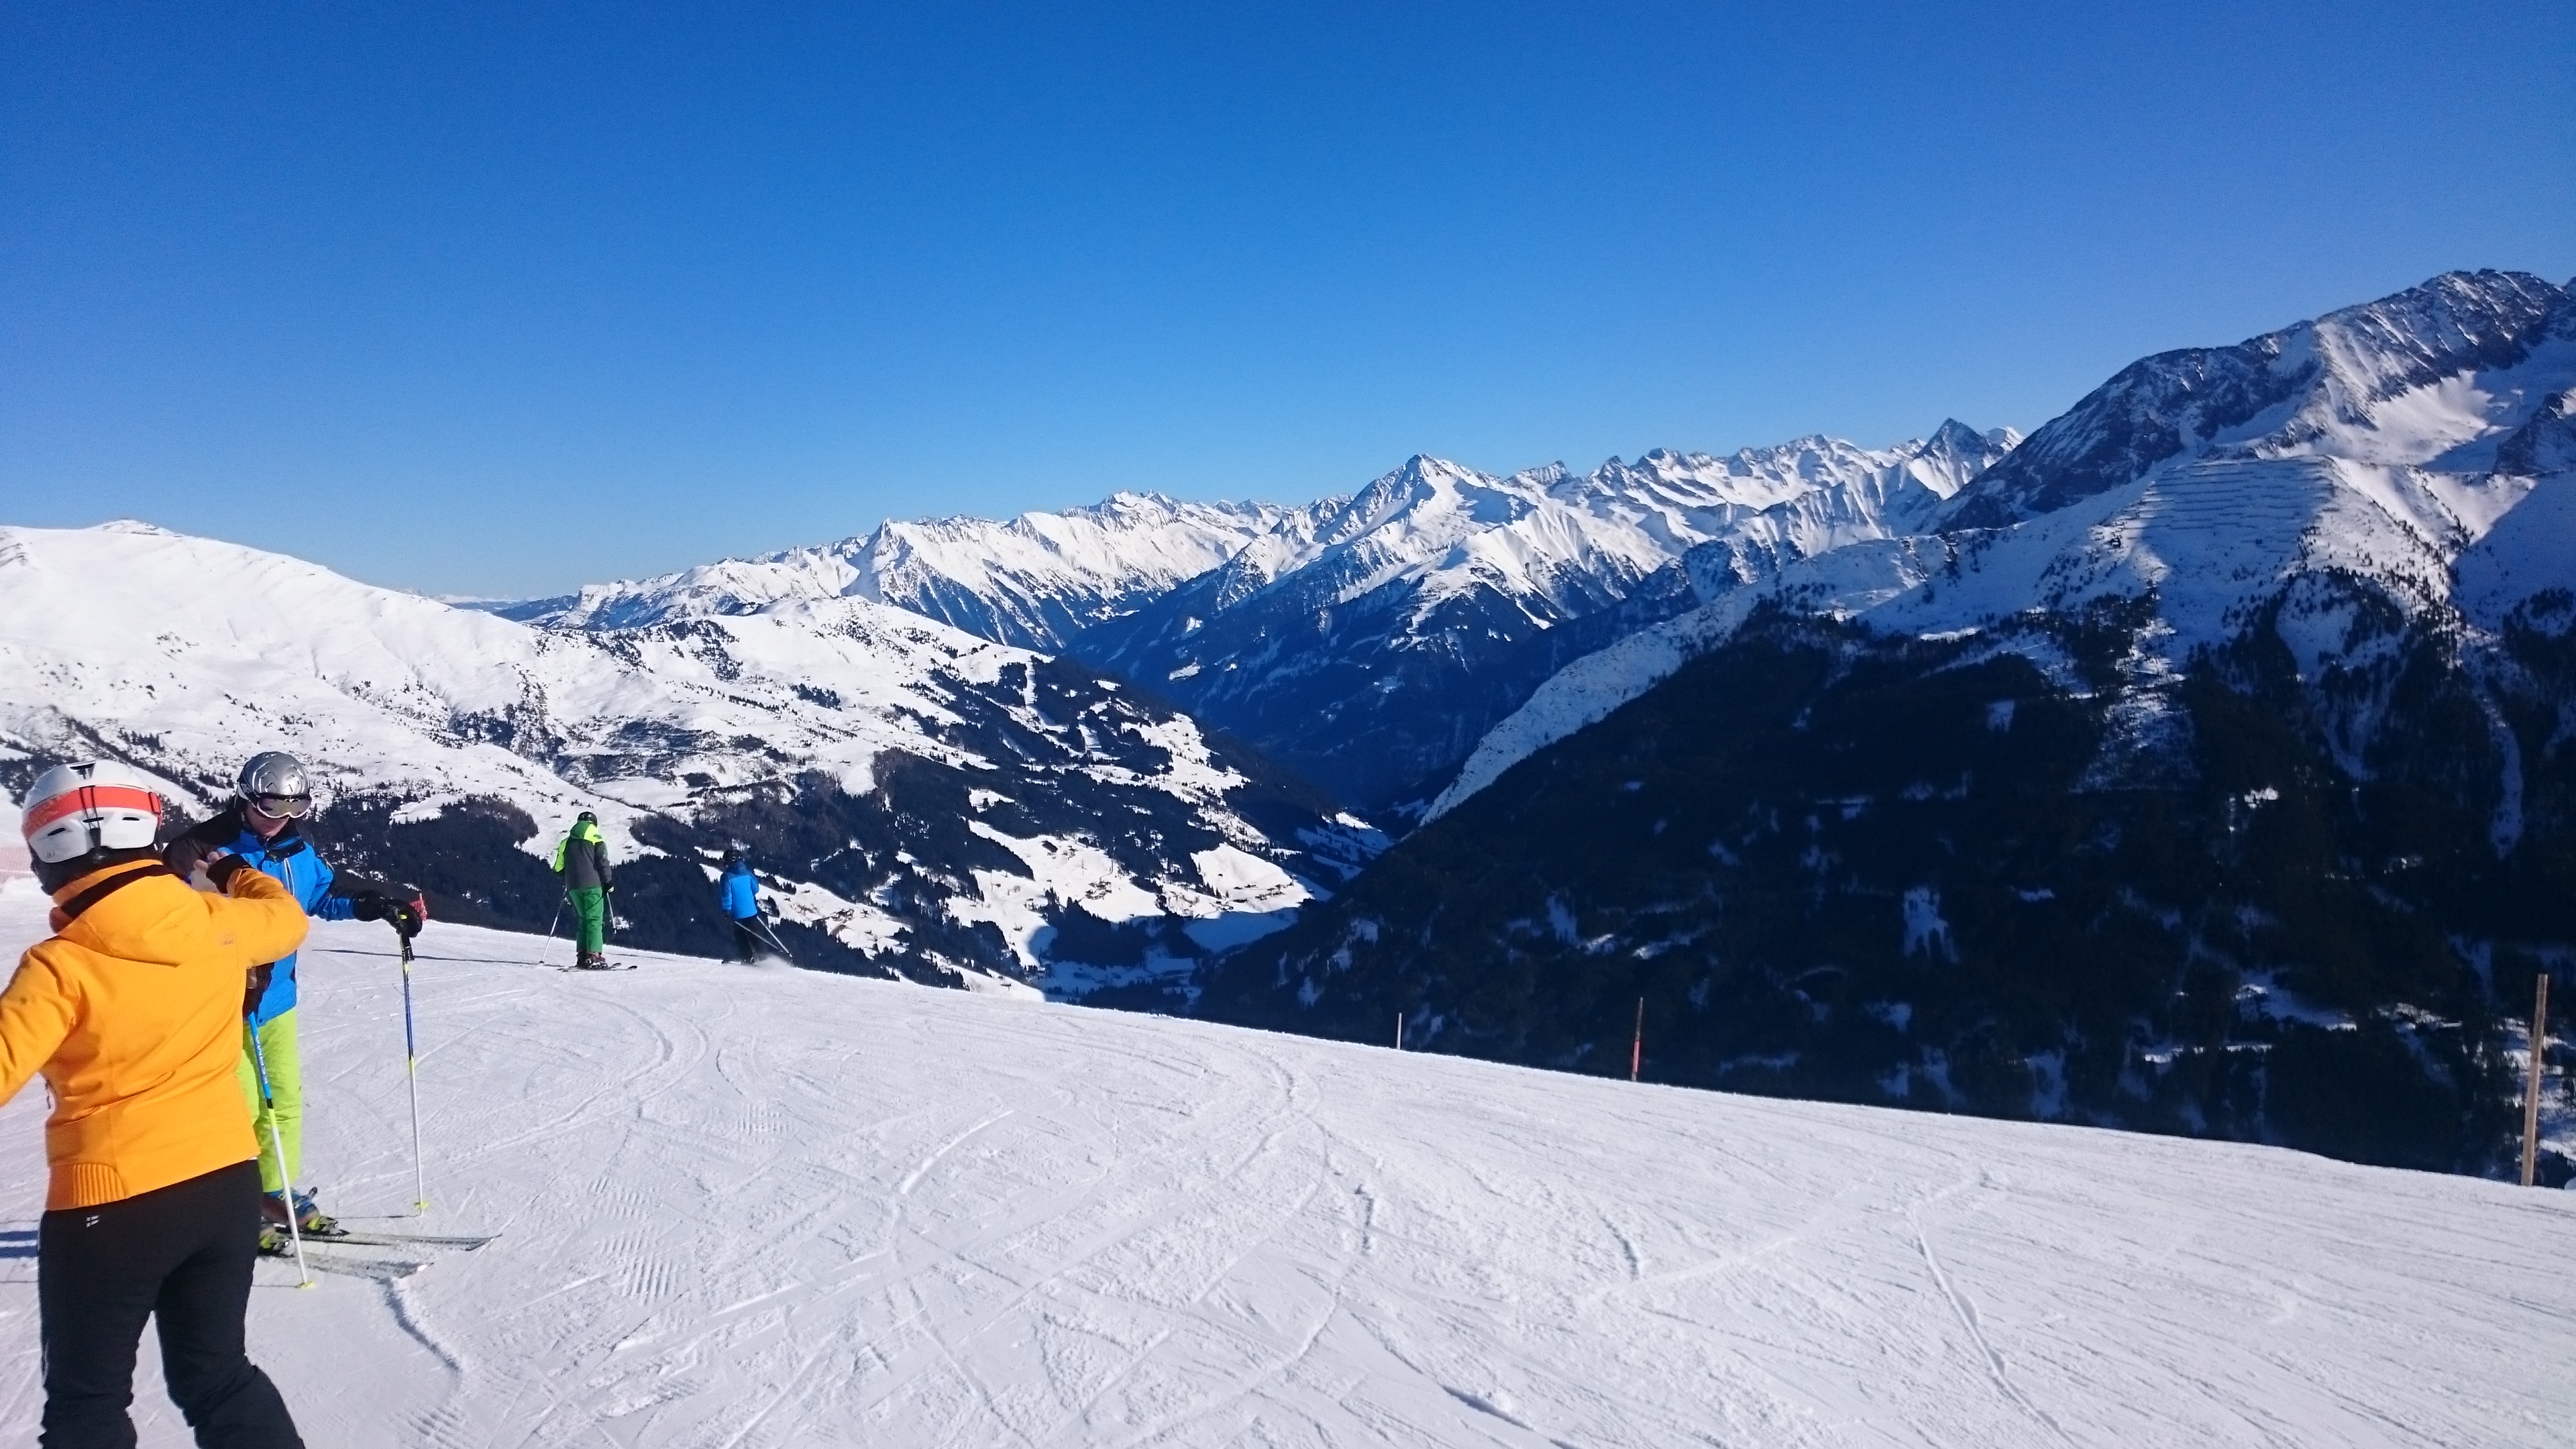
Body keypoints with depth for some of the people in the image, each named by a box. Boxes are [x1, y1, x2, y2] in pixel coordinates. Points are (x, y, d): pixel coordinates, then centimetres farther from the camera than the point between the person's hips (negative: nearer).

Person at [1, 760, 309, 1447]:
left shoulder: (62, 966, -18)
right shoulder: (221, 924, -4)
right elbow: (285, 919, 18)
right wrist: (239, 874, 37)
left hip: (109, 1206, -5)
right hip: (226, 1182, 5)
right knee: (216, 1374, 20)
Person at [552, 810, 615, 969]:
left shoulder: (566, 842, 14)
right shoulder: (596, 840, 0)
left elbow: (558, 868, 15)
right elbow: (603, 864, -7)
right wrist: (609, 883, 1)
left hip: (573, 888, 5)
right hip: (592, 886, -5)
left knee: (583, 919, 16)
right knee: (595, 920, -6)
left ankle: (582, 955, 10)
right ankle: (594, 956, -17)